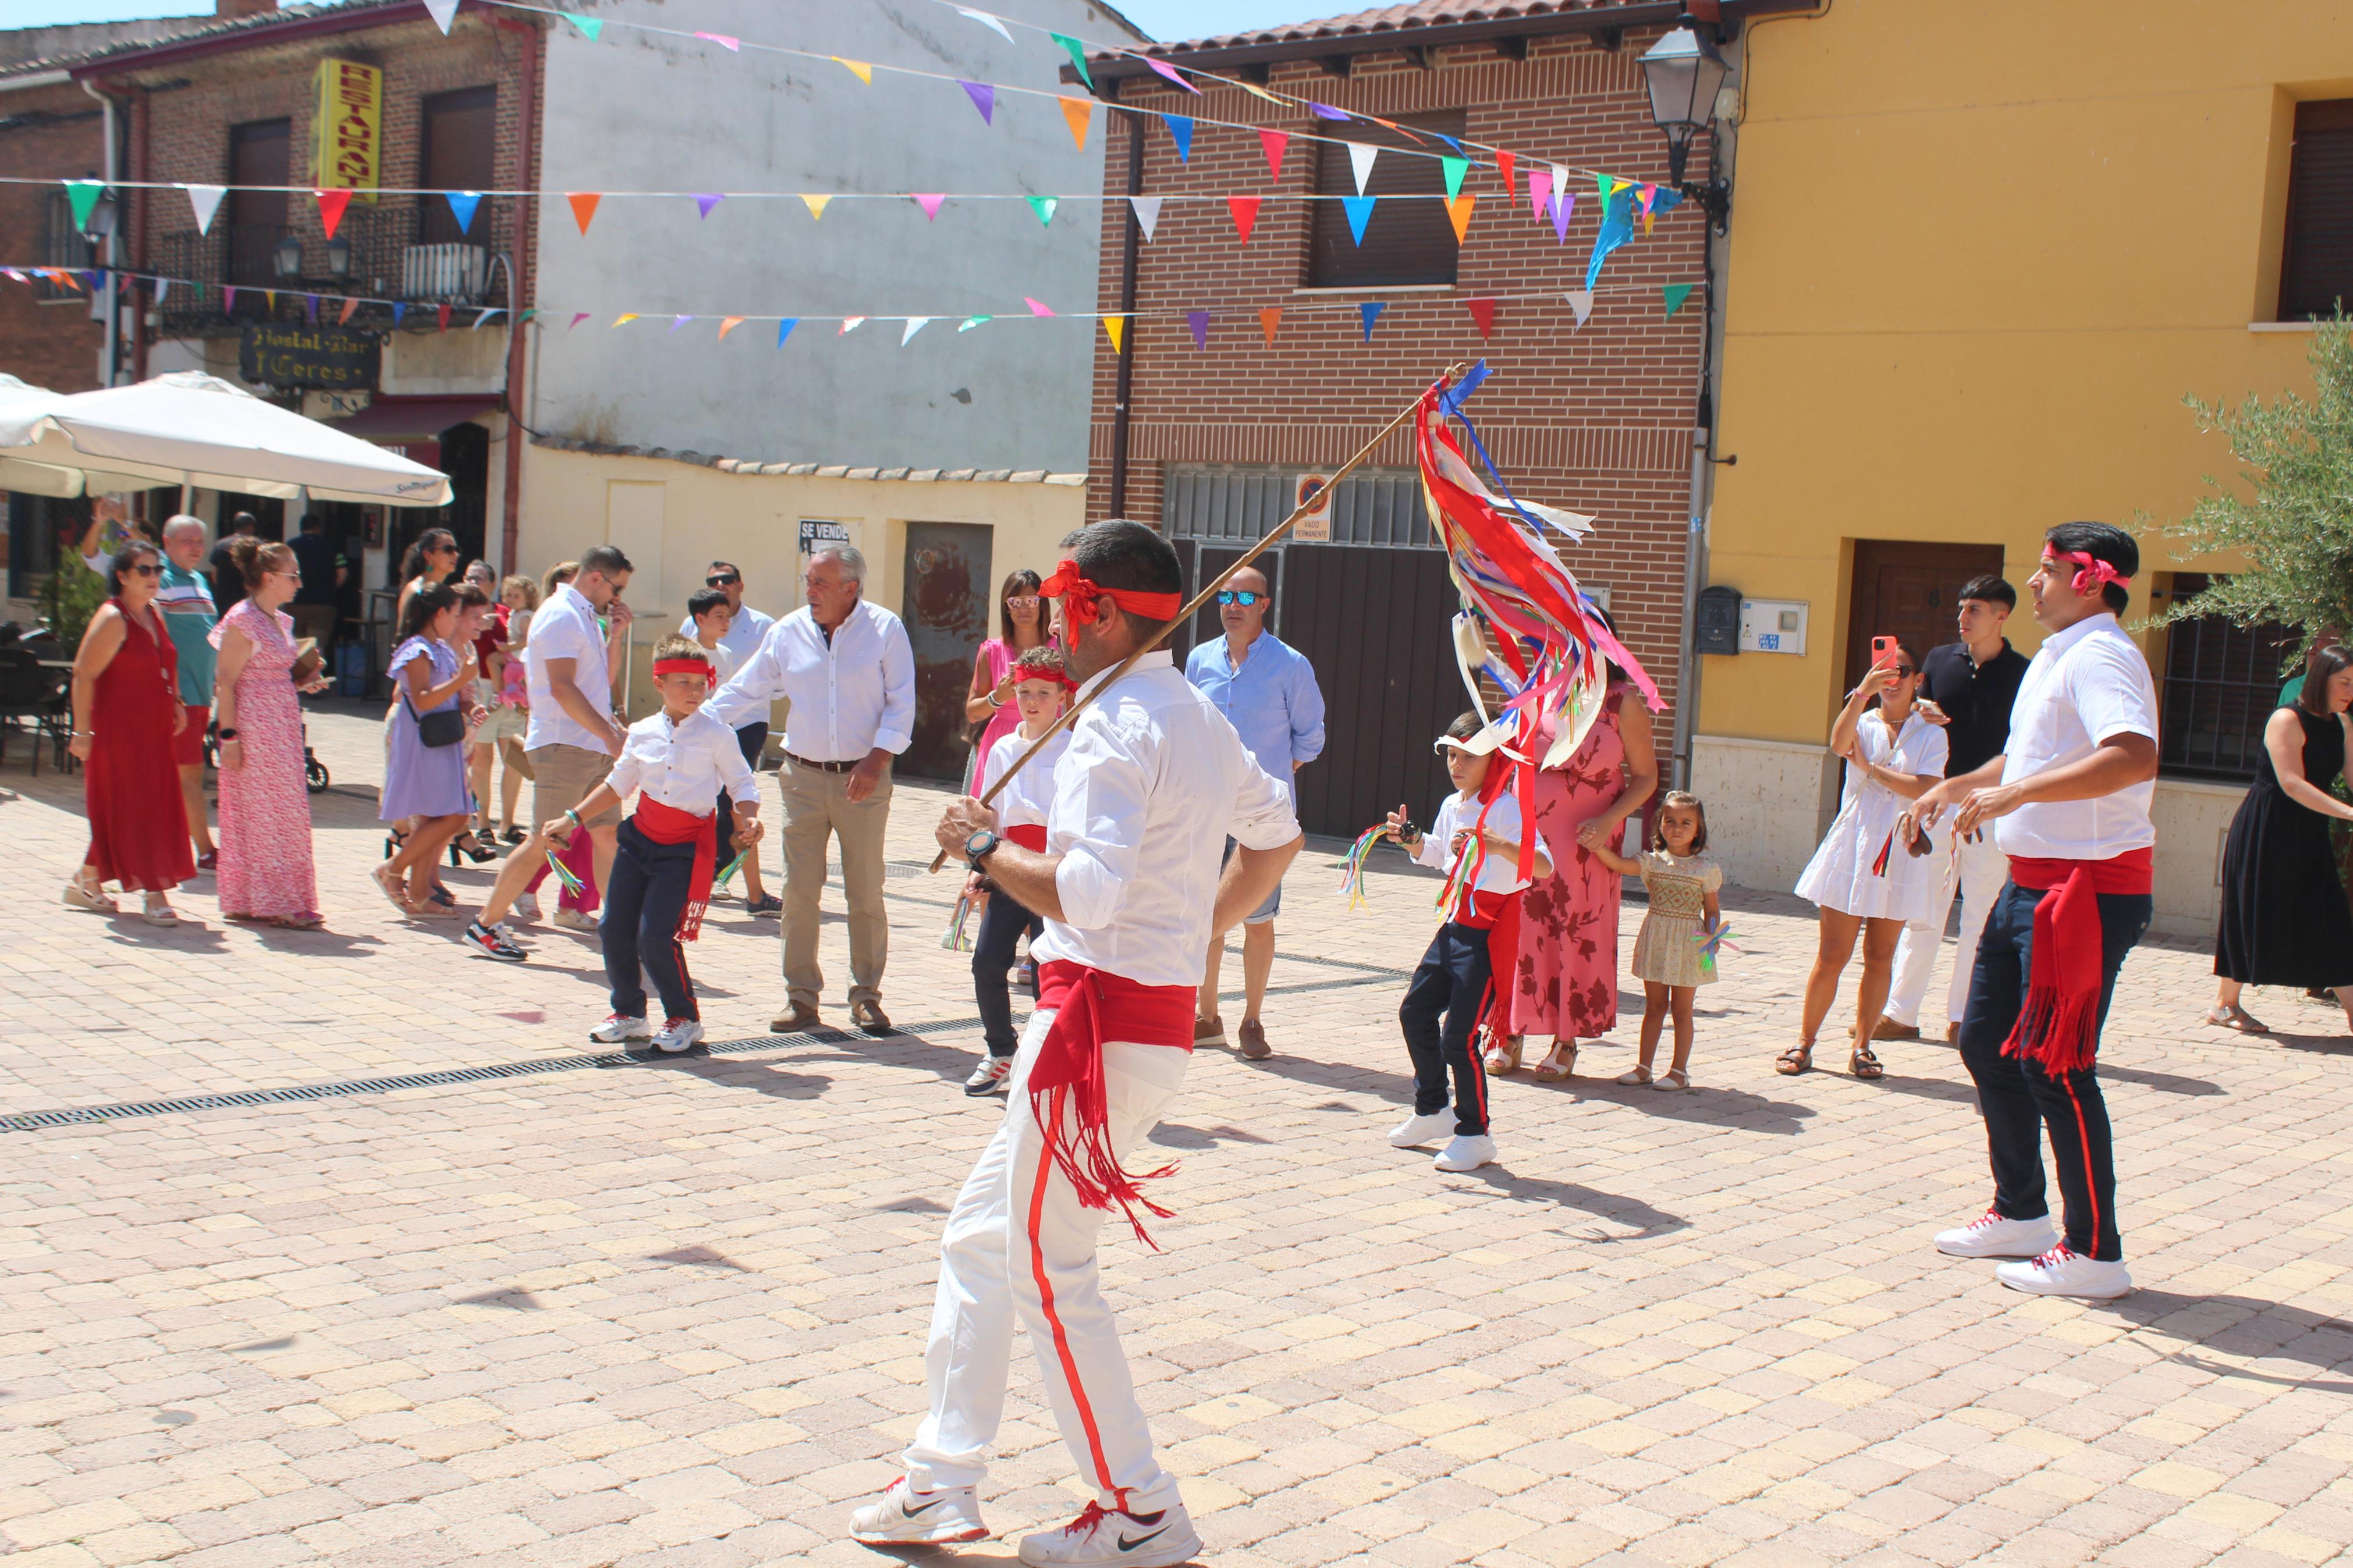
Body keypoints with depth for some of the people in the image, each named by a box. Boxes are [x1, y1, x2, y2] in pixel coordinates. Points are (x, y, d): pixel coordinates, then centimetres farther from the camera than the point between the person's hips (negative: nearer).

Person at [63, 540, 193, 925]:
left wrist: (175, 702, 16)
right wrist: (82, 731, -19)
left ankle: (87, 882, 25)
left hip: (154, 728, 8)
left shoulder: (153, 614, 13)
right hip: (120, 730, -8)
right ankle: (153, 894, -4)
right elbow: (83, 675, -16)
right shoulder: (112, 619, -12)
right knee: (133, 810, -5)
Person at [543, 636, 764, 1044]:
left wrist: (748, 819, -20)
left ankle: (684, 1018, 9)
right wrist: (573, 819, 17)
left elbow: (742, 784, -1)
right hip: (640, 837, 5)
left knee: (656, 936, -12)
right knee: (614, 929, 6)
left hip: (686, 848, -5)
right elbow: (618, 784, 18)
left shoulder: (717, 734, -5)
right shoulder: (642, 733, 6)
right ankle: (629, 1013, 26)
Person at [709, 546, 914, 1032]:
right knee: (799, 890, 1)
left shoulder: (885, 629, -4)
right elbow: (744, 691, 10)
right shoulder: (788, 632, 3)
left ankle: (867, 996, 15)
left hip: (863, 779, -2)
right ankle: (801, 996, 10)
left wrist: (876, 760, -14)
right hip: (804, 777, 2)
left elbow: (902, 703, -4)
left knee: (866, 893, 4)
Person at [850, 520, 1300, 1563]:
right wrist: (1200, 930, 25)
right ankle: (943, 1483, 23)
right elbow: (1276, 834, 26)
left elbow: (1088, 893, -27)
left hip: (1100, 1021, -10)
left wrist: (982, 847, -12)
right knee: (978, 1237, 16)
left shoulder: (1113, 726, -16)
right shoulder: (1199, 717, 14)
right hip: (1163, 1012, 10)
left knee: (1048, 1268, 0)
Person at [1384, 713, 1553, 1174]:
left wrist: (1499, 846, -47)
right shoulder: (1451, 806, 9)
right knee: (1416, 1012, 15)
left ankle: (1475, 1133, 6)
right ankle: (1432, 1110, 33)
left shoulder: (1506, 808, -16)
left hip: (1491, 935, -9)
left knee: (1459, 1036, -9)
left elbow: (1544, 865, -30)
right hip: (1454, 928, 9)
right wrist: (1410, 839, 10)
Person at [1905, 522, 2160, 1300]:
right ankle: (2019, 1214, 28)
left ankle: (2095, 1254, 1)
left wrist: (2015, 794, -35)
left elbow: (2134, 757, -35)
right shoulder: (2057, 655, 18)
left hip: (2088, 885, -11)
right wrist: (1955, 787, 31)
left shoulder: (2099, 656, -16)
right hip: (2032, 881, 11)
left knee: (2054, 1064, -8)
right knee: (1987, 1041, 16)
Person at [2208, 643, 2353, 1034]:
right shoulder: (2287, 720, -15)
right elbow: (2292, 784, -23)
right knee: (2253, 915, 0)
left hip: (2309, 833, 7)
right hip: (2266, 830, -7)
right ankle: (2224, 1004, 12)